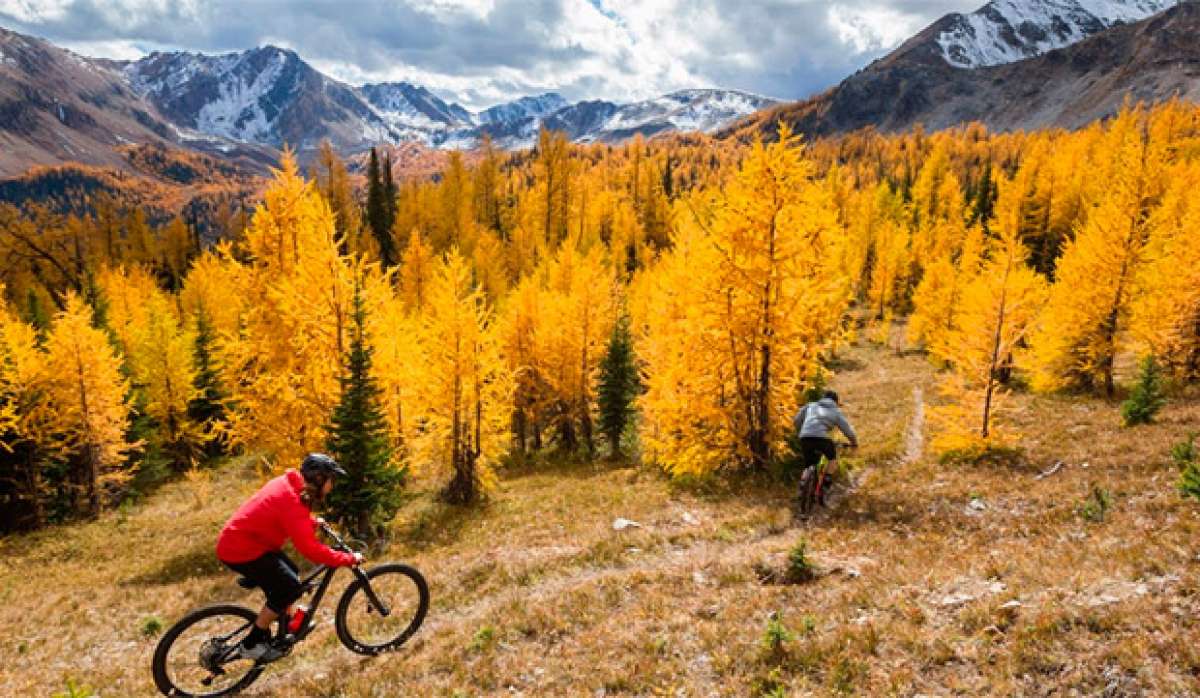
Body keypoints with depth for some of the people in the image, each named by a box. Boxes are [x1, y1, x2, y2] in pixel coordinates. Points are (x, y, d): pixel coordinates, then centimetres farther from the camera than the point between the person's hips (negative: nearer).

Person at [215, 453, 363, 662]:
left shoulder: (291, 484, 1)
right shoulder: (292, 501, -29)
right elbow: (309, 548, -32)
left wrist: (312, 522, 11)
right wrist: (350, 559, -27)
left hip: (242, 540, 10)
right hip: (241, 550, -10)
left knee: (290, 573, 17)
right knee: (291, 587, -10)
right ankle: (251, 644, 2)